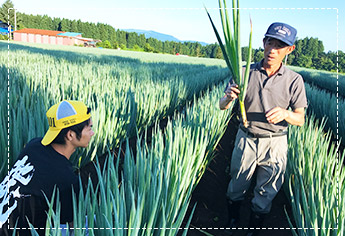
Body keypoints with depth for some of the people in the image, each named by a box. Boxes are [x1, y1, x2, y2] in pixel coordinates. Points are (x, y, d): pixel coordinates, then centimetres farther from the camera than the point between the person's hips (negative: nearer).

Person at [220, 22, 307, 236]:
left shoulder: (294, 80, -9)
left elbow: (300, 119, -4)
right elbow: (222, 106, -6)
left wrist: (284, 113, -27)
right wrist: (229, 97, -30)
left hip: (275, 144, 0)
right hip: (246, 139, 1)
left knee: (266, 194, 15)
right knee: (237, 186, 16)